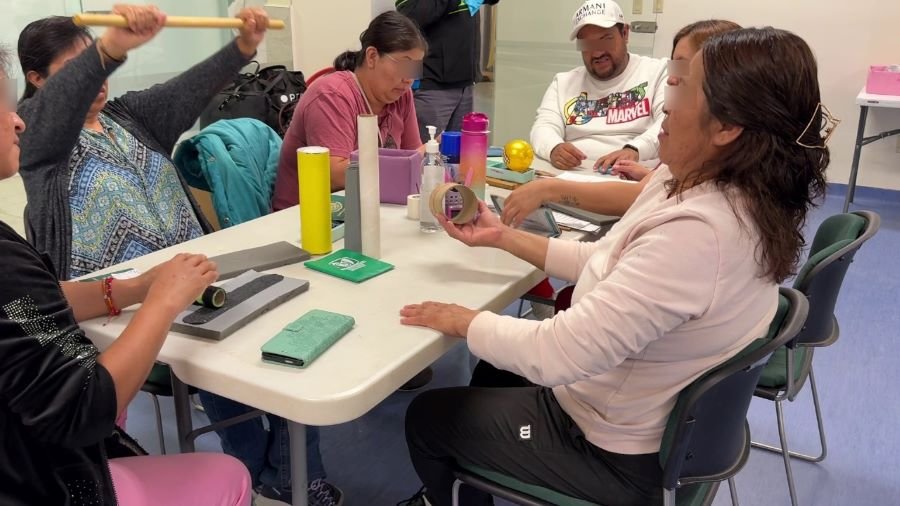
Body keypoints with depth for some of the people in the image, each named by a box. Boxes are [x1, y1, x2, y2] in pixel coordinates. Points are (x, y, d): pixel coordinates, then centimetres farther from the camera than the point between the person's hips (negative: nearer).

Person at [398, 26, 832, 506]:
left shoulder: (697, 233, -38)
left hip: (617, 453, -8)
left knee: (426, 415, 11)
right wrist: (503, 236, 4)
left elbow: (557, 353, -36)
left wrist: (463, 320, -18)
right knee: (494, 373, 31)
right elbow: (607, 263, 5)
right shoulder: (722, 193, -6)